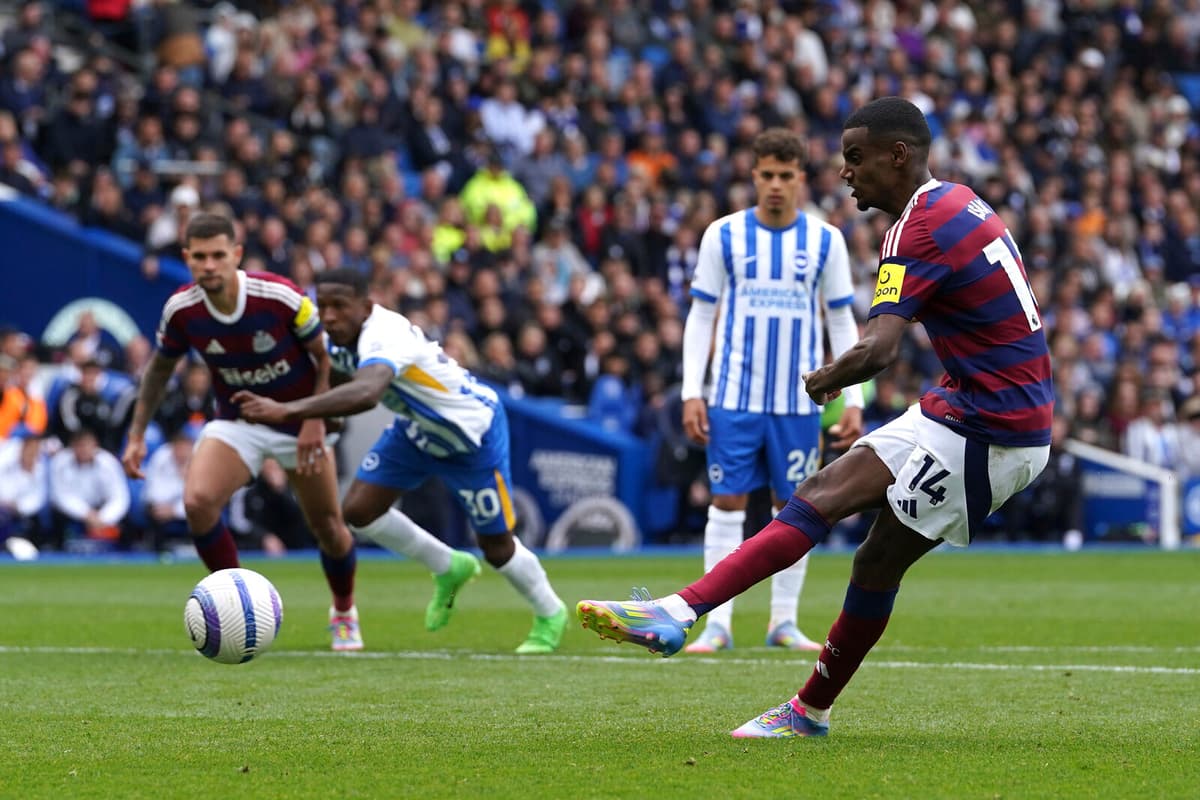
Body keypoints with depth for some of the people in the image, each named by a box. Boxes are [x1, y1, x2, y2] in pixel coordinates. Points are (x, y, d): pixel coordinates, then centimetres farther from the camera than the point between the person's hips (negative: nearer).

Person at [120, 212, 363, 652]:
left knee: (328, 528, 6)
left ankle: (344, 613, 37)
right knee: (198, 500, -24)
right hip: (236, 422, 1)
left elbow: (327, 356, -11)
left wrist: (316, 421, -19)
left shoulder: (281, 297, -26)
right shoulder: (181, 310, -17)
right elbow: (160, 368, 3)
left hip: (299, 425, -1)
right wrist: (136, 435, 0)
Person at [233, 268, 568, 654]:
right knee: (358, 509, -4)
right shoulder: (341, 338, -15)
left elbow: (366, 393, -63)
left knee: (496, 546, 2)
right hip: (418, 427, 8)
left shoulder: (384, 338, -41)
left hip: (472, 430, -8)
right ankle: (449, 569, 20)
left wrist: (285, 411, -70)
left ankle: (550, 615, 32)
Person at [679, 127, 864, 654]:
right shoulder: (724, 235, 1)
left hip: (799, 401, 1)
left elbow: (842, 323, 8)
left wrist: (853, 401, 1)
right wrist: (692, 393, -4)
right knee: (727, 504, -3)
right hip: (734, 397, -1)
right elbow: (700, 316, 4)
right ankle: (718, 622, 0)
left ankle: (784, 621, 12)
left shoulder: (825, 241, 3)